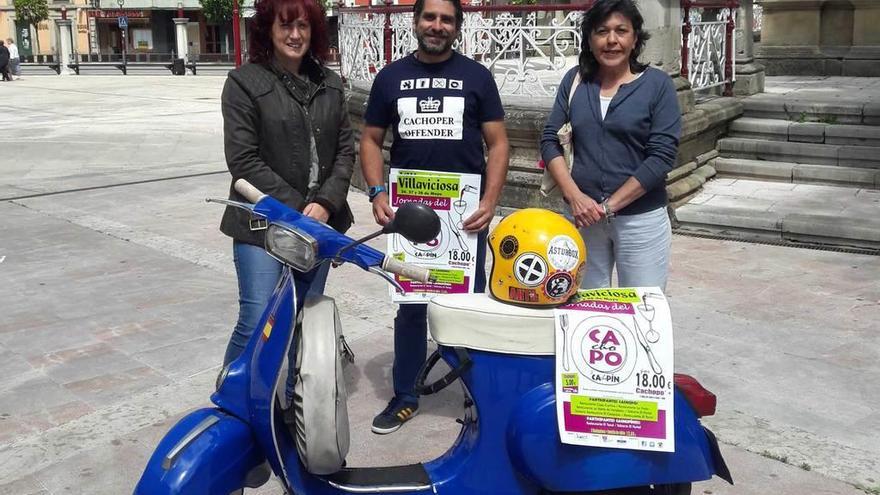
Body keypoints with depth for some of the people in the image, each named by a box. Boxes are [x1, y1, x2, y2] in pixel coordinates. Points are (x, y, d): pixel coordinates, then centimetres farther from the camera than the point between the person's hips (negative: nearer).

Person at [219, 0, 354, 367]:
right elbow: (243, 160, -9)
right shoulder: (245, 82, -3)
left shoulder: (330, 83, 11)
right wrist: (297, 208, -13)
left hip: (319, 222, 5)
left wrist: (325, 203, -8)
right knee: (258, 323, -8)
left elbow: (346, 149, 8)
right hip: (263, 224, -4)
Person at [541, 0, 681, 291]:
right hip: (584, 215, 3)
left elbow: (662, 156, -10)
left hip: (641, 219, -2)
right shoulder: (575, 80, 5)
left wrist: (609, 206, -13)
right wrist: (574, 196, -10)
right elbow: (550, 140, 4)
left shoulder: (657, 84, -4)